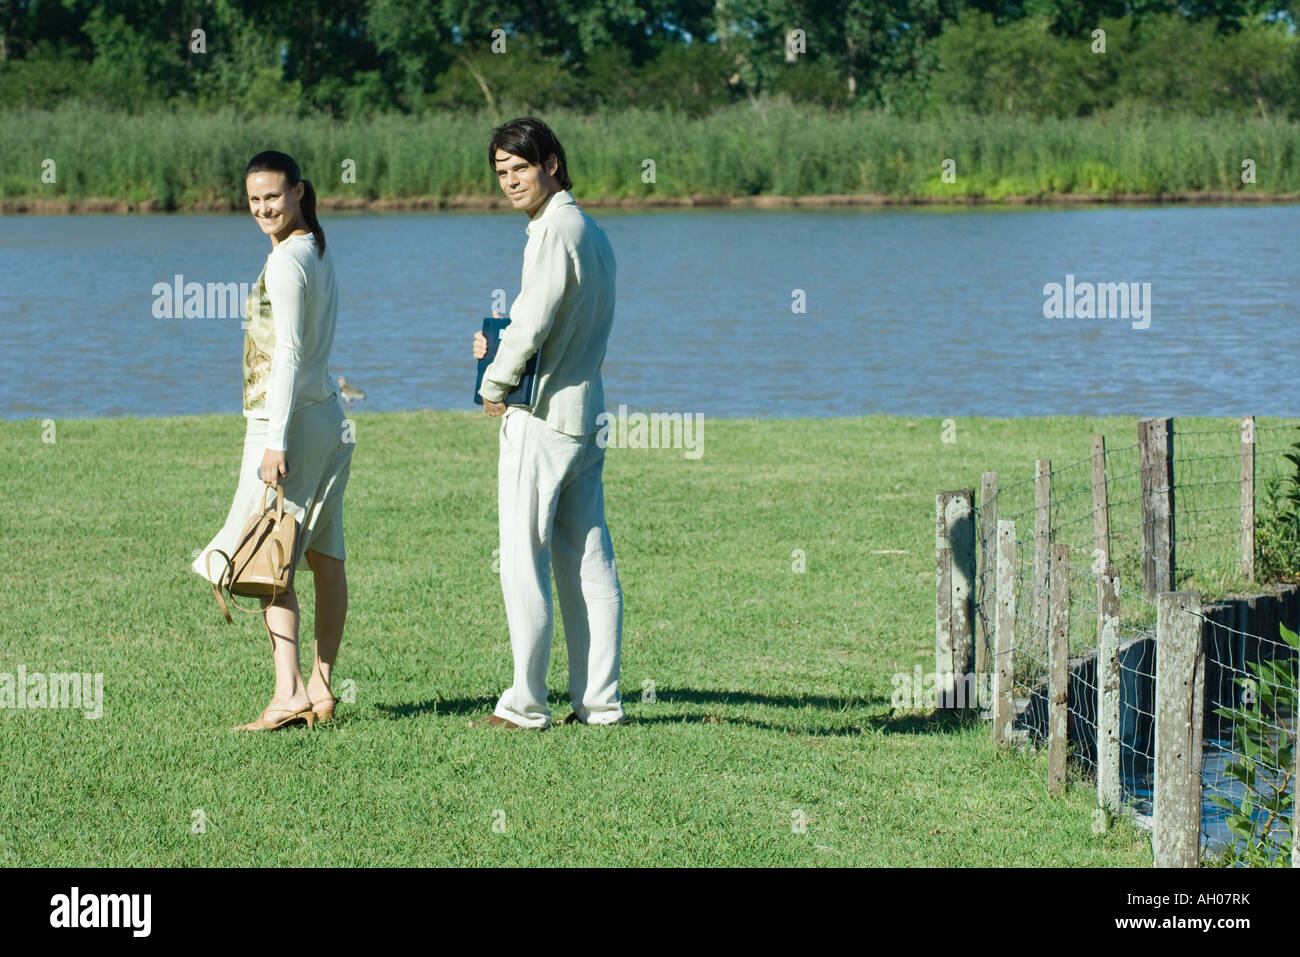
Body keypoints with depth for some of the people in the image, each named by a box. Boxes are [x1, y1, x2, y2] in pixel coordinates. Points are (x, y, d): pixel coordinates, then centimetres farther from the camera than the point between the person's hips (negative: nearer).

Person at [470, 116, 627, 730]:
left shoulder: (555, 231, -14)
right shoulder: (593, 233, 16)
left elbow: (531, 325, -17)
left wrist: (494, 386, -3)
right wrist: (500, 346, 12)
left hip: (541, 418, -9)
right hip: (586, 414, 9)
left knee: (523, 563, -4)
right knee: (588, 562, 8)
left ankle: (525, 706, -2)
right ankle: (599, 702, 10)